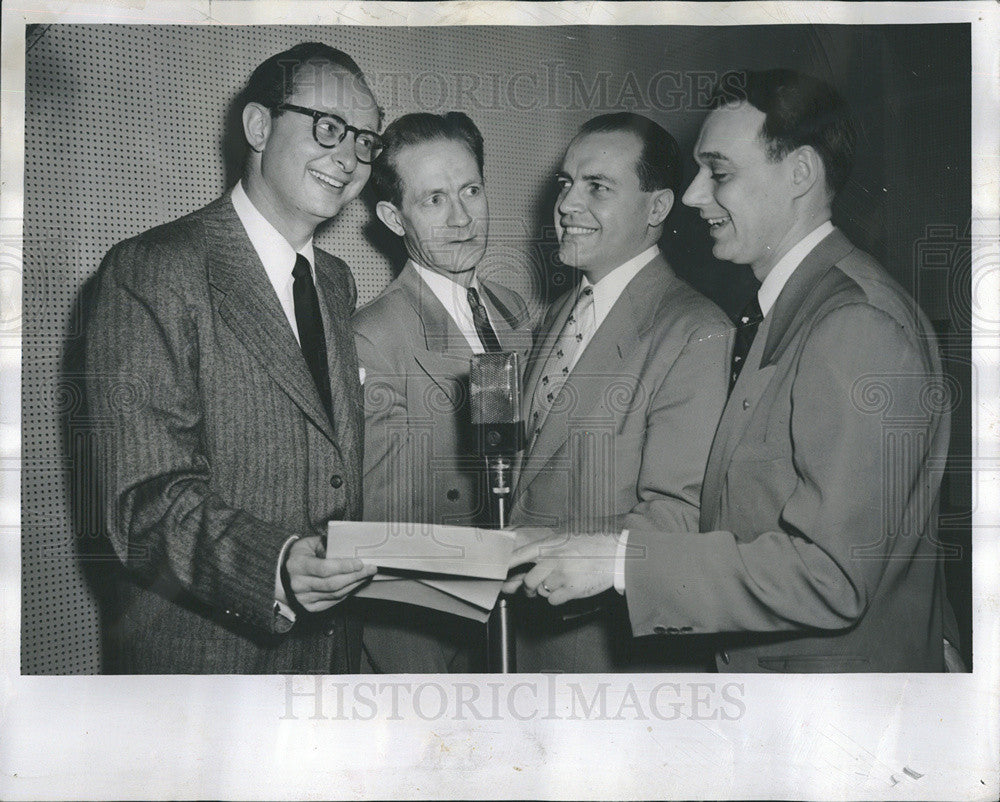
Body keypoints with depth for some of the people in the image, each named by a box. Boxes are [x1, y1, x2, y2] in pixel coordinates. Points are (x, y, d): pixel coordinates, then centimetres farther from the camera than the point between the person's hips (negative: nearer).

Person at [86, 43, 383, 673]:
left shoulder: (337, 282, 11)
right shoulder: (151, 271, -14)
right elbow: (148, 499, -20)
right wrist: (273, 566, -36)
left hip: (334, 643, 7)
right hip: (205, 653, -7)